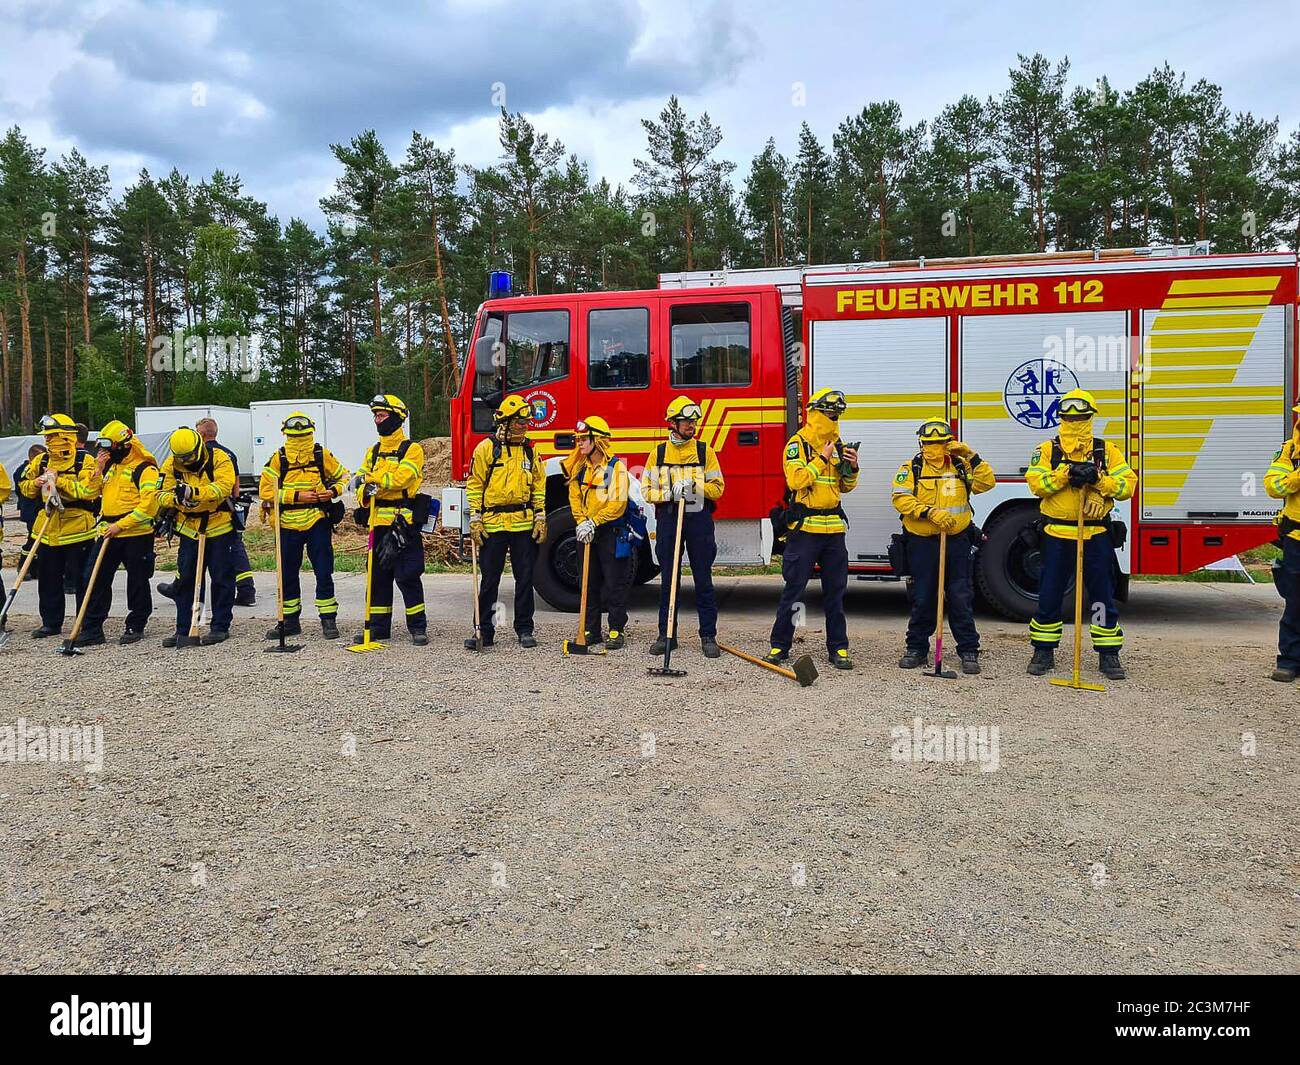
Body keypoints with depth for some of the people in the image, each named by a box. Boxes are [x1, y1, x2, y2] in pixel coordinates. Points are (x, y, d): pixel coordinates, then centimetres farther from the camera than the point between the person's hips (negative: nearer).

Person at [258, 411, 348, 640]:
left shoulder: (322, 455, 1)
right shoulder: (278, 459, 1)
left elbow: (343, 477, 13)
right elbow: (266, 491, -4)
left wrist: (333, 491, -8)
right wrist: (297, 496, -14)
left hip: (318, 521, -1)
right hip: (288, 524, 2)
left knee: (324, 572, -1)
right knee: (288, 574, 10)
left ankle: (328, 619, 8)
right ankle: (290, 621, 23)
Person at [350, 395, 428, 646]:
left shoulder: (412, 449, -3)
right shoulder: (373, 452, 17)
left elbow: (400, 478, -19)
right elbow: (360, 483, 8)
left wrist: (369, 478, -15)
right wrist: (366, 491, -15)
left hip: (404, 522, -6)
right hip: (380, 523, 6)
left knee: (408, 577, -5)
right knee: (378, 577, 10)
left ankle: (418, 627, 3)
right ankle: (378, 626, 19)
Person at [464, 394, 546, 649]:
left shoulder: (530, 450, 9)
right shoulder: (486, 448, -2)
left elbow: (539, 486, 13)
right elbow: (474, 486, -2)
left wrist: (540, 518, 5)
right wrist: (475, 520, -7)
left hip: (525, 525, 3)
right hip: (493, 525, -3)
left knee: (525, 578, 6)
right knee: (489, 580, 3)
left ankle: (525, 629, 17)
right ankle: (484, 631, 11)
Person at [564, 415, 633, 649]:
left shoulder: (616, 468, -10)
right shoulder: (580, 468, 9)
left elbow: (617, 504, -17)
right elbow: (575, 498, 6)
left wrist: (593, 522, -20)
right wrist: (582, 523, -9)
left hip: (611, 533, -6)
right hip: (587, 533, 6)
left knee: (614, 585, -1)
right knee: (589, 584, 10)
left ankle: (617, 631, 6)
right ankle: (591, 631, 18)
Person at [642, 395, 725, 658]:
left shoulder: (705, 451, 6)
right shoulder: (658, 453, 8)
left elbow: (717, 487, 2)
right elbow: (648, 491, 4)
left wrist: (694, 487, -15)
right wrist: (670, 492, -14)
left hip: (699, 519, -1)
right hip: (668, 519, 1)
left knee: (703, 580, 0)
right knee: (668, 580, 5)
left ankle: (708, 636, 6)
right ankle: (666, 635, 14)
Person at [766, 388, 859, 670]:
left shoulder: (837, 445, 14)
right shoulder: (797, 444, -5)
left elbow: (846, 486, 18)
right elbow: (796, 480, -18)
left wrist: (851, 468, -1)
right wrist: (822, 459, -15)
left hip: (833, 527, 6)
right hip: (804, 527, -6)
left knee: (835, 591, 8)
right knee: (793, 589, -1)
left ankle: (838, 648, 14)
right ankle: (780, 645, 9)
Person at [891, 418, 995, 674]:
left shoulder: (961, 465, 8)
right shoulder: (911, 468, 1)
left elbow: (985, 483, -3)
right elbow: (901, 498, -12)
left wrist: (971, 457, -11)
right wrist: (929, 512, -22)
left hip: (956, 541, 1)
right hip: (922, 543, -1)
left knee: (961, 598, 2)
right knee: (922, 599, 6)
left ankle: (969, 651, 9)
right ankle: (916, 648, 18)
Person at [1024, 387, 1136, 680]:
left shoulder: (1106, 451, 6)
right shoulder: (1047, 450, 4)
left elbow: (1128, 484, -2)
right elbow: (1035, 482, -9)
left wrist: (1098, 479, -18)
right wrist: (1066, 473, -21)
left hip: (1096, 535, 1)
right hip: (1058, 535, 0)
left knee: (1103, 597, 6)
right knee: (1049, 596, 5)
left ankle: (1108, 654, 16)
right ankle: (1044, 651, 17)